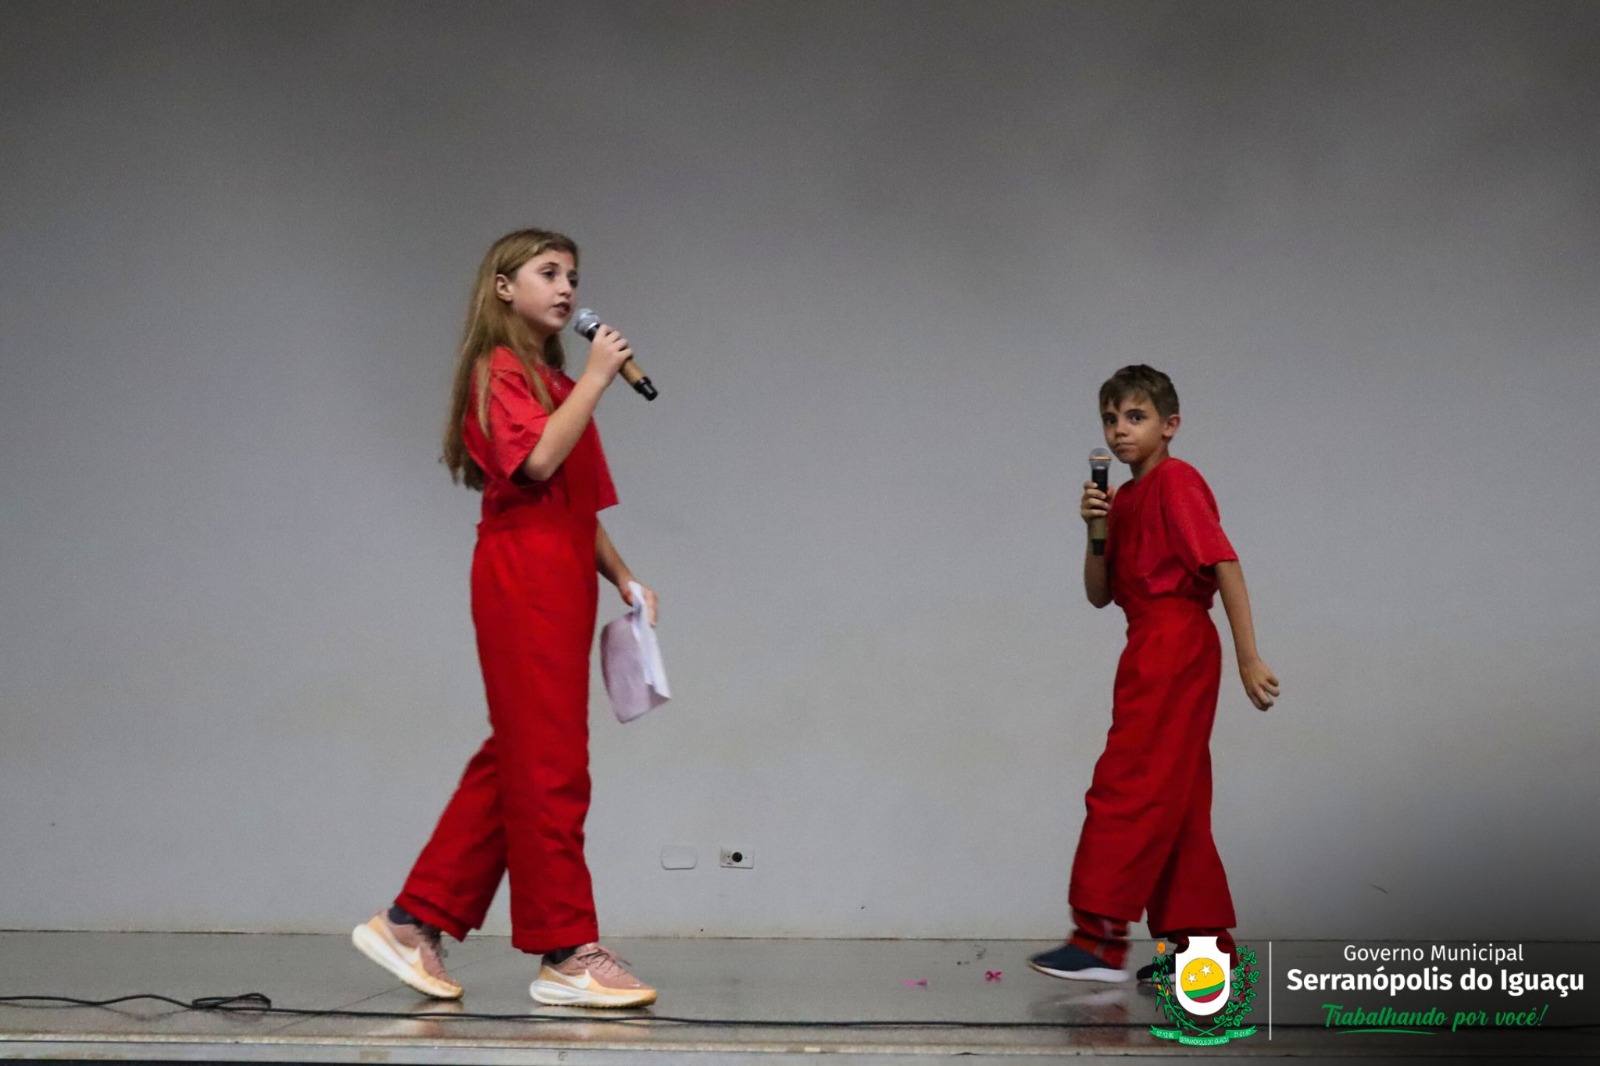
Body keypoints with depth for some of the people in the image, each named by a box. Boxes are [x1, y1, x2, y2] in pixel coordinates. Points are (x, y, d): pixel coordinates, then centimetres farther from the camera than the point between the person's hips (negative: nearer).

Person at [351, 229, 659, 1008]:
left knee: (513, 762, 9)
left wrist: (623, 578, 11)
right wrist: (596, 377, -14)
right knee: (550, 767, -8)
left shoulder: (557, 382, 23)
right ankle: (566, 953, -5)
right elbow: (537, 460, -20)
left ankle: (413, 923, 14)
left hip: (561, 582, 9)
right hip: (523, 575, -9)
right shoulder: (500, 370, -3)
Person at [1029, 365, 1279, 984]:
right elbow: (1099, 595, 13)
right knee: (1176, 804, 11)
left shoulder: (1176, 481, -8)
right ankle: (1204, 942, 16)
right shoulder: (1124, 500, 18)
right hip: (1152, 653, 10)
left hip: (1175, 647, -10)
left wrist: (1248, 658, -20)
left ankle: (1099, 941, -12)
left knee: (1125, 787, -11)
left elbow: (1224, 563, -15)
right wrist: (1097, 530, -4)